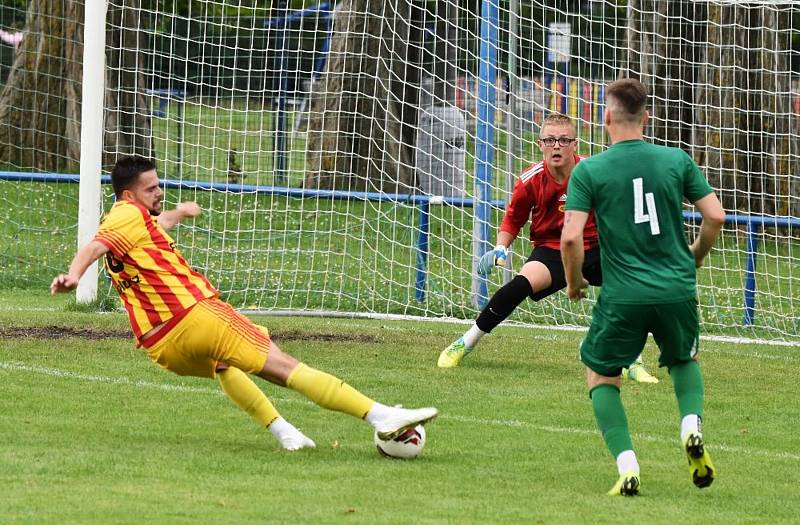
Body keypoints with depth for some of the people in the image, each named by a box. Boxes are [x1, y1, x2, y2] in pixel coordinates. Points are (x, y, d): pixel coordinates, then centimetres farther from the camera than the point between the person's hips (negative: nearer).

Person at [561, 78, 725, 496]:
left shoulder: (588, 171, -4)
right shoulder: (677, 160, 2)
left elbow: (571, 237, -11)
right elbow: (715, 216, 1)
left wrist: (573, 282, 8)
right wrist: (695, 258, 20)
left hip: (622, 296, -2)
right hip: (678, 289, 2)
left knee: (601, 375, 18)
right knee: (685, 359, 30)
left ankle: (627, 467, 0)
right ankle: (692, 425, 1)